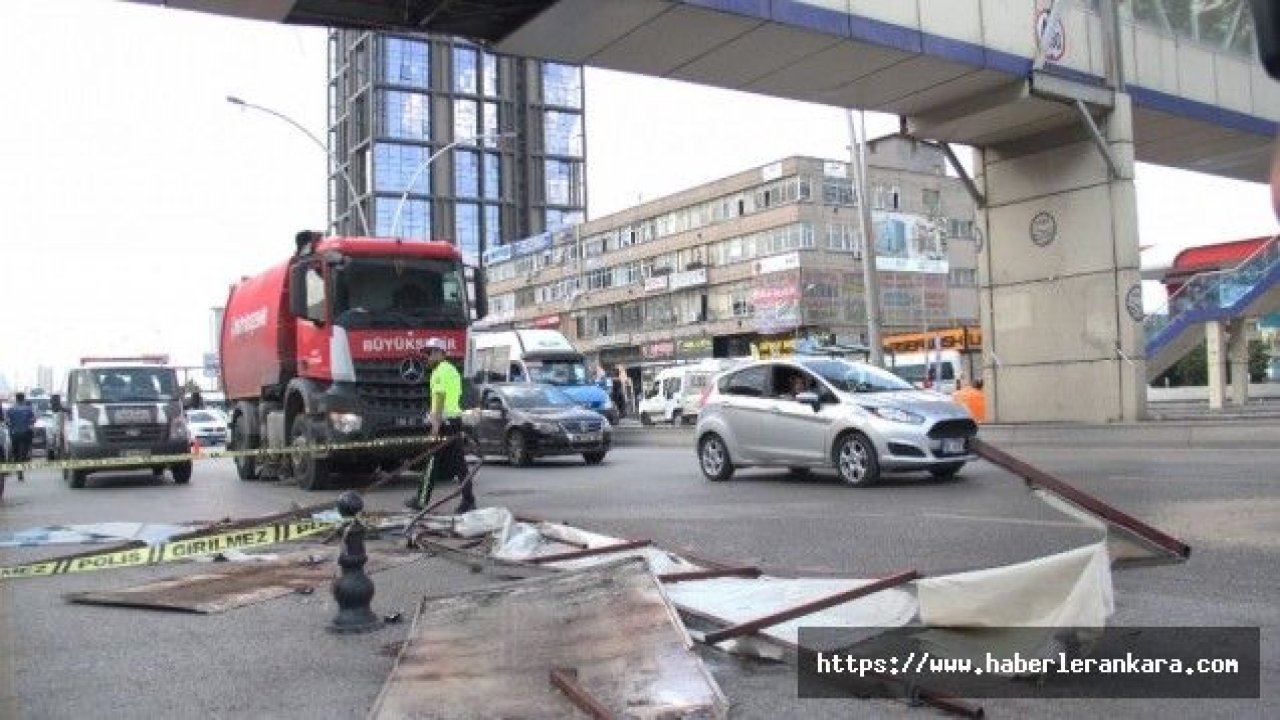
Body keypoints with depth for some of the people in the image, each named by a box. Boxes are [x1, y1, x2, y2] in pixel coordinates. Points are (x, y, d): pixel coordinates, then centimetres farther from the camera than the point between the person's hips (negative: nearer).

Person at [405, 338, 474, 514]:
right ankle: (468, 500, 4)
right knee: (458, 462, 7)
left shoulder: (440, 371, -9)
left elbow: (440, 397, -18)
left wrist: (436, 422, -22)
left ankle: (422, 499, 4)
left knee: (433, 462, -2)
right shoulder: (452, 370, 20)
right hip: (455, 418, 9)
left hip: (444, 421, -9)